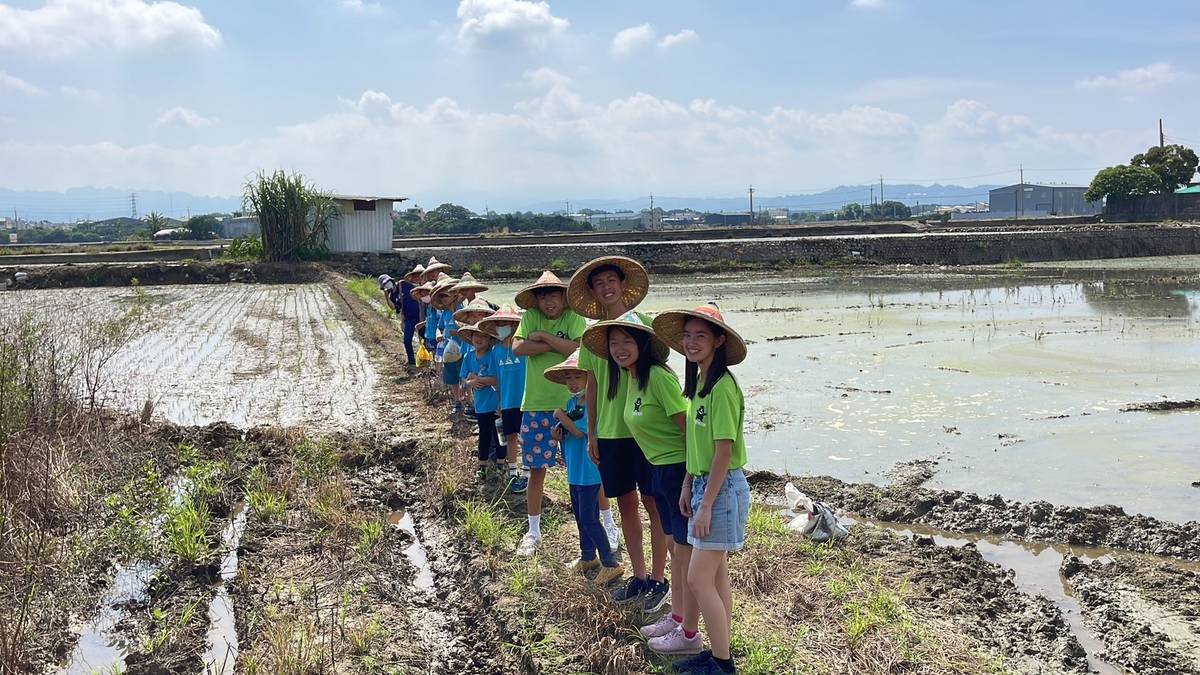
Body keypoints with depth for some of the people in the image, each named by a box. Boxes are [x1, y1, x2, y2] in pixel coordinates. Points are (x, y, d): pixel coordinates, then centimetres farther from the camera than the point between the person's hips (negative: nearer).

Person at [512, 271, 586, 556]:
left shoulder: (573, 318, -3)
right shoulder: (531, 317, 2)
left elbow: (579, 349, -19)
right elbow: (517, 348, -13)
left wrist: (543, 336, -14)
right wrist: (557, 346, -14)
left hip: (570, 403, -2)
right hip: (536, 405, 2)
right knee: (536, 470, 11)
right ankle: (534, 531, 25)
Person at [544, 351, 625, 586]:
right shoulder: (571, 402, 8)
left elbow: (579, 431, -25)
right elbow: (566, 433, 15)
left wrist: (561, 416, -13)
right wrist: (559, 434, -7)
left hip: (589, 470, -9)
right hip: (575, 469, 9)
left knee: (589, 518, -6)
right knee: (579, 514, 19)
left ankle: (611, 564, 4)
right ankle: (588, 557, 35)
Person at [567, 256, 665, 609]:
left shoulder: (644, 324, -5)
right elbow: (592, 385, 14)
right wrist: (591, 433, 13)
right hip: (610, 431, 5)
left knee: (652, 503, 2)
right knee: (626, 503, 12)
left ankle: (659, 579, 12)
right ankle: (638, 576, 24)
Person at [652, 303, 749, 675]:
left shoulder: (722, 387, -19)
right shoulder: (699, 381, 10)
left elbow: (724, 449, -21)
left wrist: (706, 505, -20)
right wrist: (688, 485, 11)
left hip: (722, 489, -9)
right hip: (704, 484, 9)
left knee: (699, 579, -7)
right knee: (716, 575, 15)